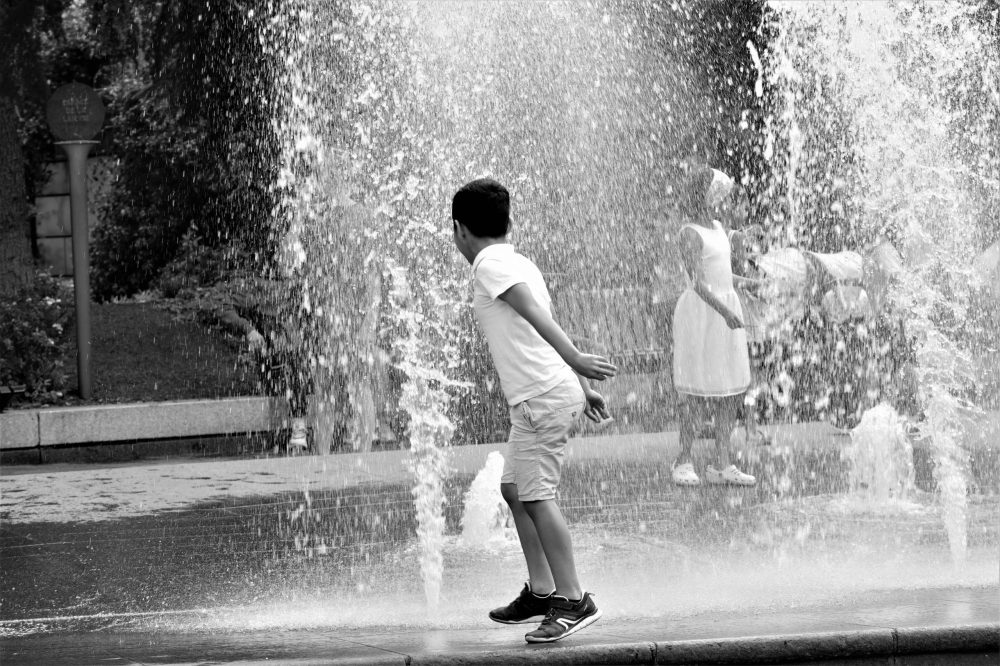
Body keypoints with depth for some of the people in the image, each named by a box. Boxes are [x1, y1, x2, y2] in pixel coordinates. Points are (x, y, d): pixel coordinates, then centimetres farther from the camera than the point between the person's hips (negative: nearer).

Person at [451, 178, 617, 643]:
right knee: (514, 488, 17)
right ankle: (541, 592, 21)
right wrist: (581, 385, 24)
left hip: (542, 396, -10)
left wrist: (574, 361, -28)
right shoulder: (518, 263, 20)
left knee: (536, 495, -12)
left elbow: (533, 314, -19)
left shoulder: (489, 264, -8)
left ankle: (574, 601, -14)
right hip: (535, 398, 10)